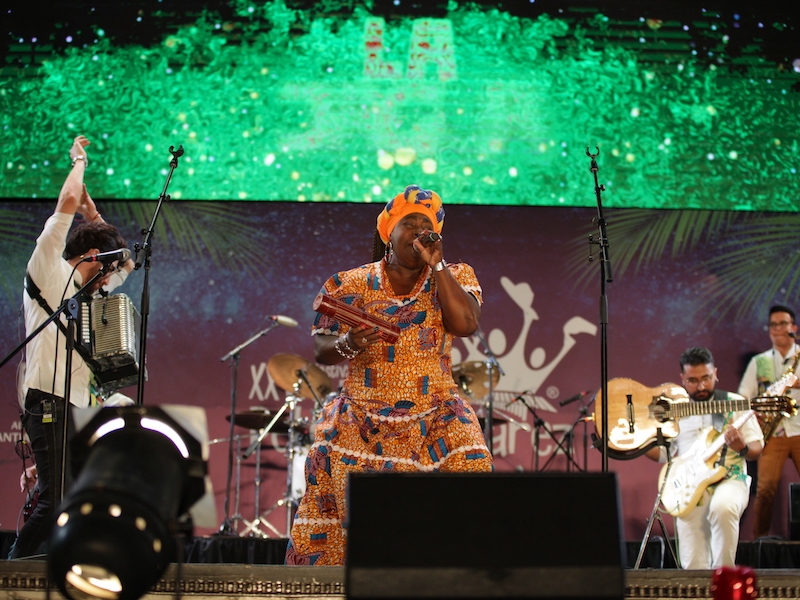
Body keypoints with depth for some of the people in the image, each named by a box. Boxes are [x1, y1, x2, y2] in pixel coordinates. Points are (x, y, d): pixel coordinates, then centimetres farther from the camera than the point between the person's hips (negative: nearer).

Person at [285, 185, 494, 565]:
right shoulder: (350, 285, 6)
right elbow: (320, 348, 6)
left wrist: (435, 264, -10)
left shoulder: (454, 277, 7)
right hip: (361, 424, 0)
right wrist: (348, 345, -16)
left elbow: (465, 324, -12)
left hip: (436, 421, 0)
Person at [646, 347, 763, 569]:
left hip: (729, 481, -2)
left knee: (722, 507, -38)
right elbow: (664, 452, 16)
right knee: (693, 566, -13)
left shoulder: (734, 403, 3)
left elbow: (756, 448, 2)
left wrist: (742, 447, -21)